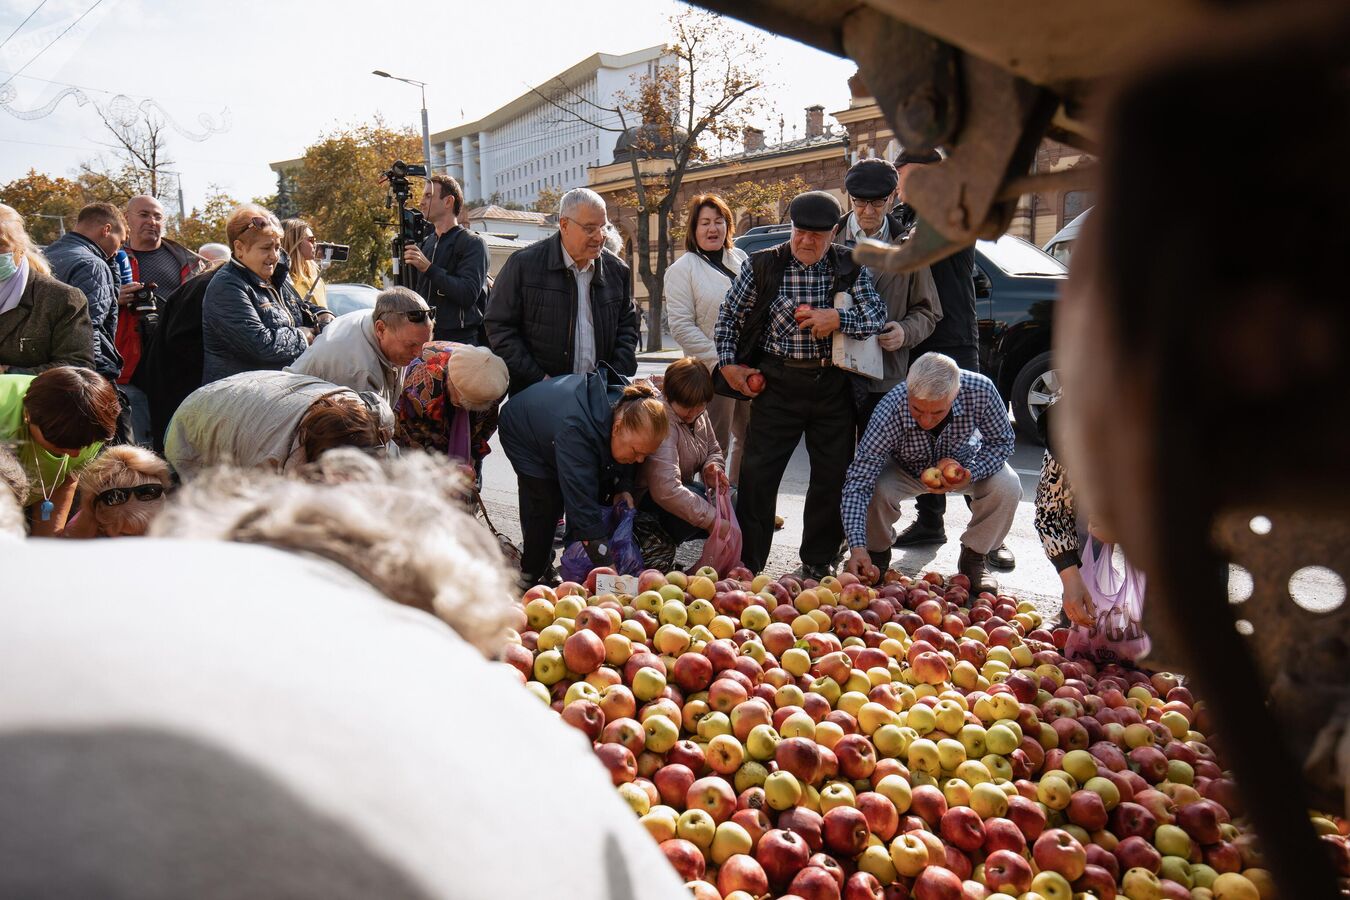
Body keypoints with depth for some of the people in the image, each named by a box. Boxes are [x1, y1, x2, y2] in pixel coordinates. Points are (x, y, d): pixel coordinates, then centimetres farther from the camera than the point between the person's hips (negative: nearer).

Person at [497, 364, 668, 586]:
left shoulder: (629, 408, -28)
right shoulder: (576, 430, -49)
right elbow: (583, 505, -50)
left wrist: (624, 487, -20)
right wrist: (610, 569, -50)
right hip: (522, 432, -6)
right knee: (547, 504, -17)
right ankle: (531, 578, 2)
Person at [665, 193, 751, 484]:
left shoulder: (740, 259, 13)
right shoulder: (682, 269, -3)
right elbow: (681, 327, -11)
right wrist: (720, 362, -17)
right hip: (712, 373, -6)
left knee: (749, 438, 13)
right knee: (717, 446, 2)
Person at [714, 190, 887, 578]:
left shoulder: (851, 269, 2)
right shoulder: (763, 265, 0)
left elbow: (878, 314, -3)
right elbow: (729, 316, 8)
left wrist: (838, 319, -19)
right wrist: (729, 363, 0)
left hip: (833, 385, 2)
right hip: (779, 381, -1)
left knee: (834, 474, 8)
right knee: (757, 472, -2)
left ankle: (819, 561, 25)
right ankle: (747, 562, 12)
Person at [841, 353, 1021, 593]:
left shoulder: (980, 390, -34)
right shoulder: (889, 411, -39)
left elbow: (1002, 441, -15)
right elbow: (857, 483, -39)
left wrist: (971, 474, -34)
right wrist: (857, 547, -49)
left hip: (964, 465, 2)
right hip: (905, 469, -1)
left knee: (1007, 486, -26)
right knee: (876, 490, -32)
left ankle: (974, 556, 2)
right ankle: (878, 552, 1)